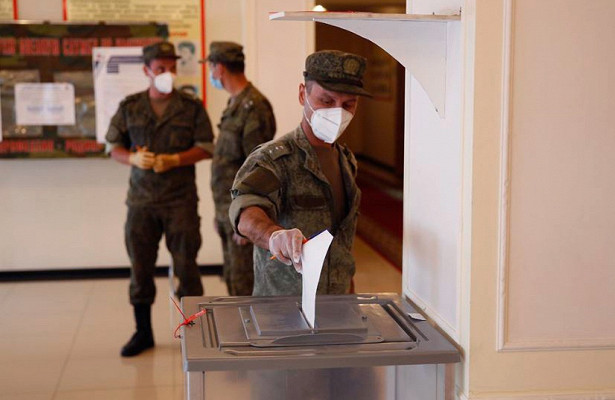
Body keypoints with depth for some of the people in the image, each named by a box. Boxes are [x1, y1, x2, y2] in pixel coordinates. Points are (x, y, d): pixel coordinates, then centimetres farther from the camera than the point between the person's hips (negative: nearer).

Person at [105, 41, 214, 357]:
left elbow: (206, 147, 0)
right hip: (141, 199, 2)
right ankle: (143, 332, 19)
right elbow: (114, 146, 9)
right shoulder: (129, 107, 7)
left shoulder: (191, 106, 2)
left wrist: (174, 160, -15)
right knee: (140, 266, 6)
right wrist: (134, 158, -12)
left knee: (185, 265, 0)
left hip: (180, 200, -2)